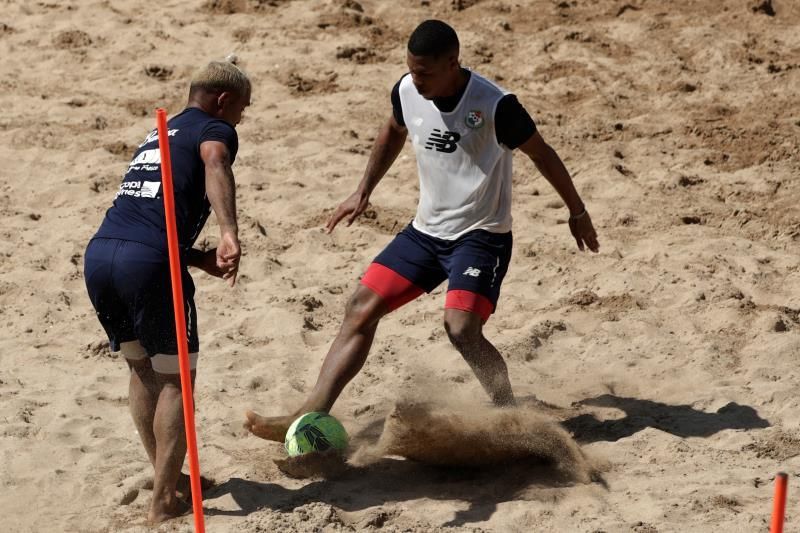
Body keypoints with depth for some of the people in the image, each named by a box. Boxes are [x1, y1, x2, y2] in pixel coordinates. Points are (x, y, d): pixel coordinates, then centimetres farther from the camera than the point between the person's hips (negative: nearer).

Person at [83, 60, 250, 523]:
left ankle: (168, 478, 31)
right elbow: (215, 163, -19)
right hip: (148, 262, -7)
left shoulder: (160, 134, 31)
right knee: (175, 380, 6)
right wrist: (229, 233, -33)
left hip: (99, 253, 7)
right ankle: (163, 503, 5)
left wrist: (199, 258, 21)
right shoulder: (215, 129, 7)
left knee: (144, 369, 24)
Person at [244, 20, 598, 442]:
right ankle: (308, 418, -1)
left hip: (481, 236, -6)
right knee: (361, 309, -2)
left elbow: (541, 153, -7)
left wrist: (577, 212, 3)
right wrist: (364, 192, 19)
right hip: (426, 230, 6)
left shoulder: (495, 106, -22)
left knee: (462, 329, -25)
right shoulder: (406, 91, -6)